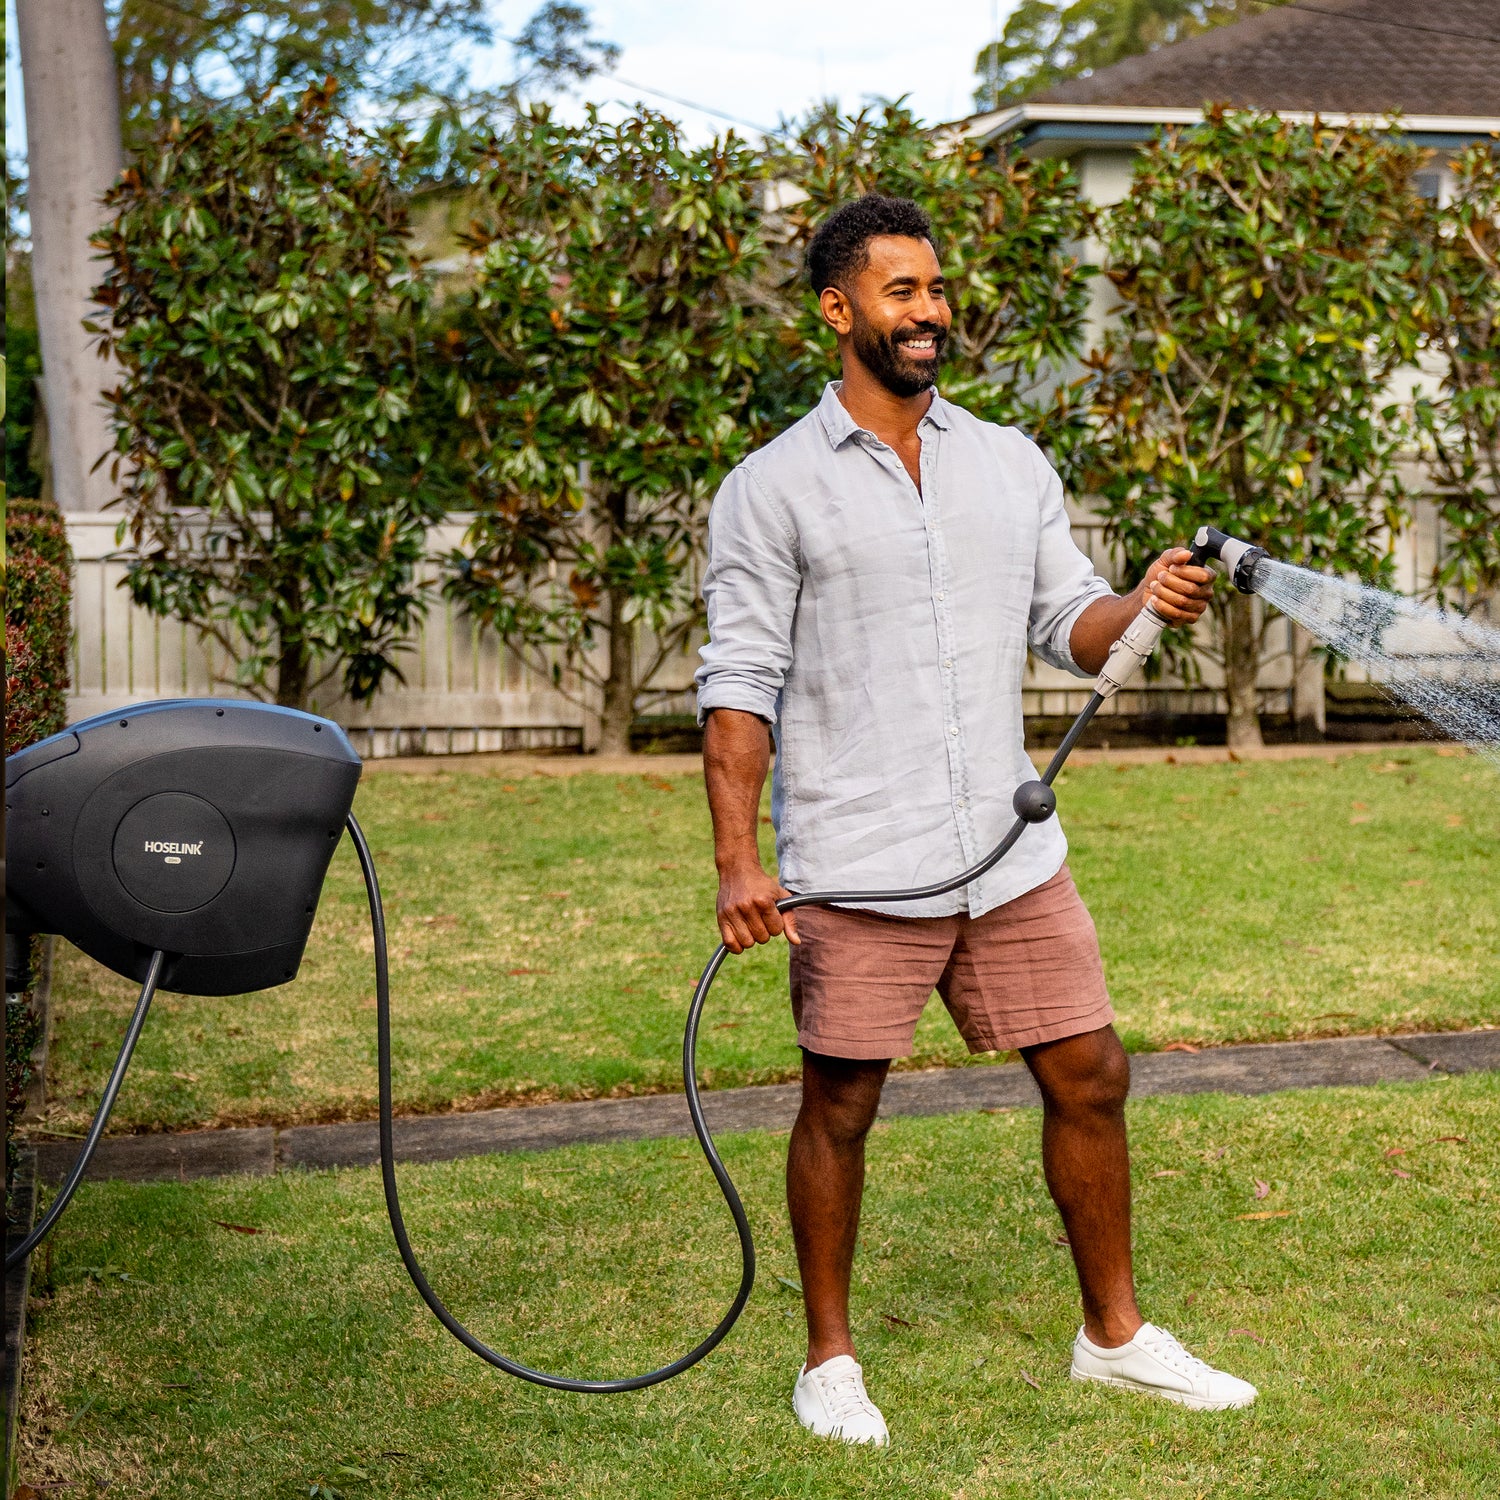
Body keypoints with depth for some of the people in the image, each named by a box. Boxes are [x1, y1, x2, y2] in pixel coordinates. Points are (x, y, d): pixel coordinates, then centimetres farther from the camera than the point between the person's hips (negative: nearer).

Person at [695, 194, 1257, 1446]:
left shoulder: (1013, 464, 11)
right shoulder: (773, 489, -3)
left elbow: (1069, 625, 12)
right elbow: (741, 683, -7)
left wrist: (1143, 607, -11)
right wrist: (737, 858, -15)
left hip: (1012, 850, 5)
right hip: (855, 871, -4)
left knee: (1090, 1078, 8)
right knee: (841, 1108, 6)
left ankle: (1115, 1333, 26)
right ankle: (830, 1360, 23)